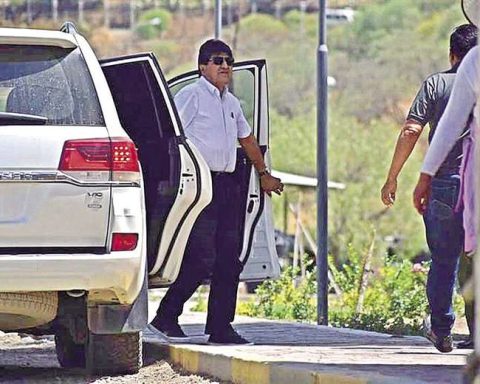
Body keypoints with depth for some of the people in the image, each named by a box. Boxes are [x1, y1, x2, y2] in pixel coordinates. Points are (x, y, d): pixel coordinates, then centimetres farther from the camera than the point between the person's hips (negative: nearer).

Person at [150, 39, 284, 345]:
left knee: (229, 259, 4)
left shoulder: (231, 102, 21)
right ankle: (167, 316, -4)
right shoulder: (190, 96, -4)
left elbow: (247, 139, 35)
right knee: (203, 257, -14)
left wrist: (263, 174, 42)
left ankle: (221, 327, 7)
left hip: (227, 184, 8)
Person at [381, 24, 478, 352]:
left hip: (445, 184, 0)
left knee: (443, 260, 11)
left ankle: (441, 330, 19)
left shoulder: (436, 84, 2)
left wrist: (392, 177, 0)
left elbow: (411, 131, -5)